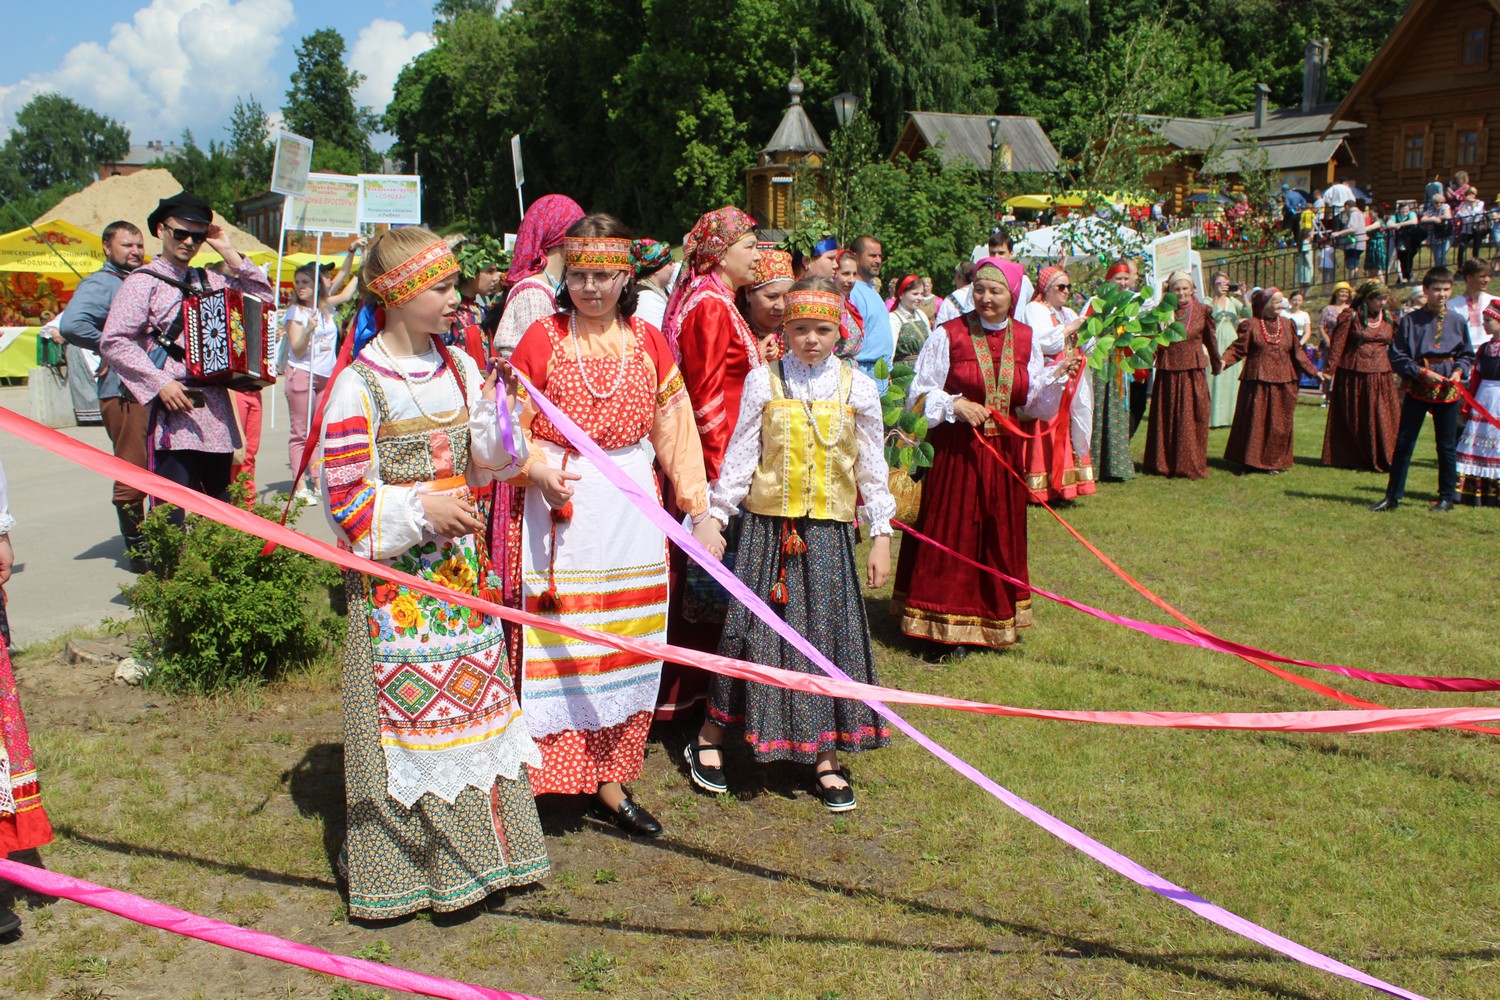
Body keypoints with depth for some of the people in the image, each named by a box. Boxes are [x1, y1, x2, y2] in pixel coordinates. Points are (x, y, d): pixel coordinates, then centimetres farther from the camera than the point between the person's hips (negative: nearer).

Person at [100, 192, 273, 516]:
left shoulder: (209, 281, 15)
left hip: (216, 413, 6)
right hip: (174, 408, -6)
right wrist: (160, 383, -17)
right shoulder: (143, 282, -1)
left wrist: (230, 254, 10)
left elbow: (262, 296, 18)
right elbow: (113, 342, -10)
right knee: (172, 515, -9)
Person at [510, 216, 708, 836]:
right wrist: (538, 469, -18)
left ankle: (609, 784, 20)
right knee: (555, 646, -4)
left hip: (632, 509, 3)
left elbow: (673, 429, 11)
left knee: (625, 645, 8)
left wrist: (695, 502, 7)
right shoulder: (542, 338, -1)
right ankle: (541, 775, 10)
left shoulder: (648, 343, 8)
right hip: (561, 505, -3)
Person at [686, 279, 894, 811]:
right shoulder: (763, 382, 0)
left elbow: (872, 466, 6)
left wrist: (881, 535, 4)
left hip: (828, 532, 1)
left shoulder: (857, 387, 2)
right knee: (753, 628, 4)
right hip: (768, 526, -1)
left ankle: (824, 756, 17)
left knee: (828, 633, 5)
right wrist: (714, 516, 1)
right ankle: (709, 739, 20)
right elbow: (741, 454, 4)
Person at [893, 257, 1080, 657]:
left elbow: (1033, 404, 9)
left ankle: (993, 619, 23)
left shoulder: (1024, 340, 7)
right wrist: (956, 405, -18)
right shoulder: (948, 336, -5)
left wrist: (1057, 376, -7)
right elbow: (919, 395, -4)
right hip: (955, 453, -4)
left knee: (999, 537, 10)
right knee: (951, 537, -1)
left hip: (1004, 455, 4)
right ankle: (946, 627, 8)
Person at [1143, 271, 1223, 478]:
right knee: (1165, 418, 7)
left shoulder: (1202, 311, 1)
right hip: (1168, 372, 0)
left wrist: (1217, 363, 18)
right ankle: (1163, 464, 18)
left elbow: (1210, 339, 11)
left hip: (1193, 373, 0)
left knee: (1192, 418, 2)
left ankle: (1190, 465, 11)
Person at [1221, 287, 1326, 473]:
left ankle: (1277, 461, 16)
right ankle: (1255, 460, 6)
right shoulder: (1251, 325, -2)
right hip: (1258, 381, -4)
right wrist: (1223, 361, -24)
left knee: (1281, 423, 7)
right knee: (1256, 421, -2)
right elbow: (1238, 348, -7)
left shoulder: (1287, 324, 11)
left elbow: (1297, 353, 15)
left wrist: (1314, 372, 12)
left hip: (1283, 382, 4)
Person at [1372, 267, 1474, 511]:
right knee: (1404, 443, 2)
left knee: (1447, 446, 8)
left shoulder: (1458, 322, 2)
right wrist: (1422, 373, -15)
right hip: (1416, 388, -1)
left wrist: (1459, 371, -8)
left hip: (1447, 391, 2)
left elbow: (1467, 354, 12)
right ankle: (1393, 496, 10)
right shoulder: (1409, 321, -4)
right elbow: (1397, 356, -4)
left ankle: (1447, 497, 19)